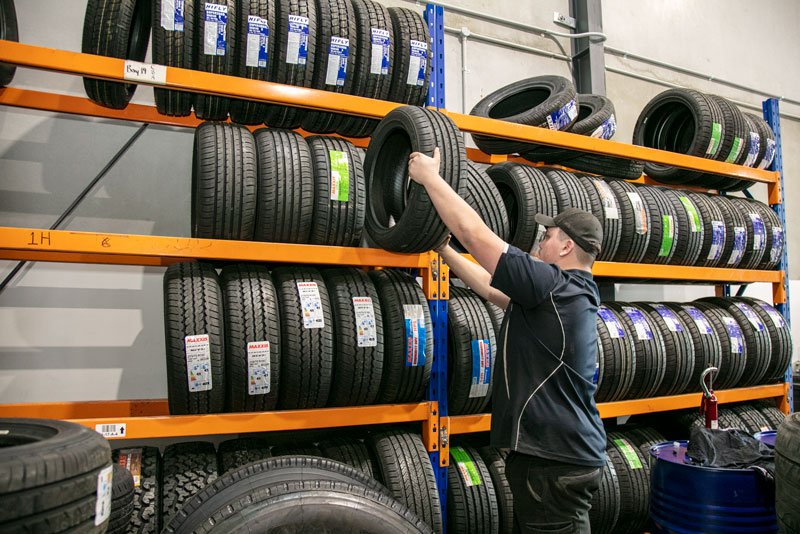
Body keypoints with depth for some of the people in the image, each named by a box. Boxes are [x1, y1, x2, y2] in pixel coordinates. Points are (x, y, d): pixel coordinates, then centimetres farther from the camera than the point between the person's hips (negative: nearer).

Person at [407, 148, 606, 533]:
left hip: (555, 461, -10)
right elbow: (492, 288, 20)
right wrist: (444, 250, 25)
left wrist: (430, 176, -6)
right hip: (563, 452, 10)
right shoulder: (572, 294, 12)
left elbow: (476, 234, -17)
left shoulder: (554, 287, -17)